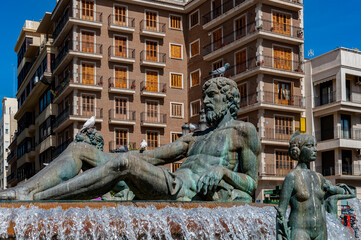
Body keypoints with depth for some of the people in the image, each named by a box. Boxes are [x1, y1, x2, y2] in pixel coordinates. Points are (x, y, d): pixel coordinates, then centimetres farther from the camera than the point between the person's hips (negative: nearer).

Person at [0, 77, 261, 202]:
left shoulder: (244, 130, 13)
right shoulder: (196, 137, 33)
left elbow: (251, 186, 6)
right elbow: (154, 156, 27)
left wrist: (222, 171, -12)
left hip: (188, 193, -8)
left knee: (126, 162, -37)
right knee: (79, 149, -4)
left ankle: (33, 198, -37)